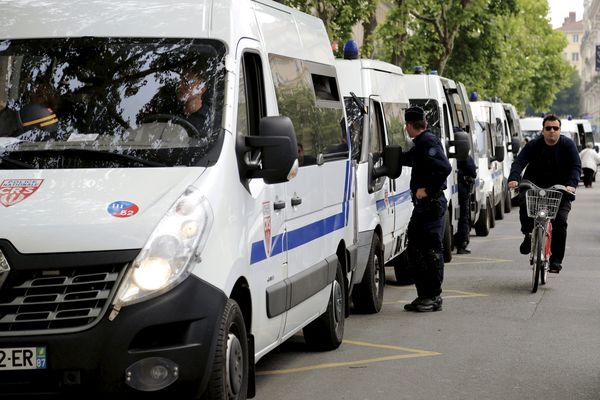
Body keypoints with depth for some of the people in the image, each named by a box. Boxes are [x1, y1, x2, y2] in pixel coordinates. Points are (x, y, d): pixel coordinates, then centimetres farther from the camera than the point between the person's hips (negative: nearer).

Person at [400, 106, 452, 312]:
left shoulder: (428, 142, -15)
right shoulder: (421, 143, 17)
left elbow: (444, 168, -27)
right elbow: (406, 158, 36)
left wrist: (428, 190, -21)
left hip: (431, 203, -11)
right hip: (423, 204, 11)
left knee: (432, 251, -5)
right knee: (415, 249, 13)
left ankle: (434, 297, 0)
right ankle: (424, 296, 19)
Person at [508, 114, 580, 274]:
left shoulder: (568, 145, -3)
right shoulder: (533, 145, -2)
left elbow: (576, 167, -11)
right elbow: (519, 162, -14)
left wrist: (572, 184, -31)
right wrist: (513, 179, -34)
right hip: (535, 186, 0)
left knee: (560, 221, -16)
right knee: (524, 201, -30)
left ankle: (556, 260, -8)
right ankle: (528, 234, -3)